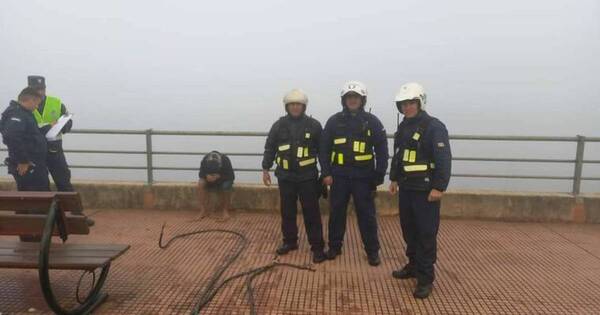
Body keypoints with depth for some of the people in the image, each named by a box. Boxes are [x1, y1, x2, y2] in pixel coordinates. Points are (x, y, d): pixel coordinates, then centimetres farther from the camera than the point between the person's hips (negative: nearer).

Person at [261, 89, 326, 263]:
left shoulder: (314, 125, -2)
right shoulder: (279, 125, 3)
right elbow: (269, 148, 9)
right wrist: (265, 169, 6)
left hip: (307, 177, -2)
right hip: (285, 177, 3)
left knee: (311, 213, 0)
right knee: (287, 212, 12)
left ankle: (317, 247, 9)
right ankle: (289, 241, 28)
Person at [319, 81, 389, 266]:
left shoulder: (372, 122, 0)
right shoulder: (334, 121, 3)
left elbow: (382, 151, 1)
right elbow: (324, 149, 5)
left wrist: (379, 177, -3)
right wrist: (326, 173, -2)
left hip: (363, 177, -1)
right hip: (339, 176, 1)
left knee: (367, 215, 5)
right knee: (336, 213, 10)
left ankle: (372, 251, 19)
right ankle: (334, 247, 25)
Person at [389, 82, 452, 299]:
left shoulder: (434, 127, -12)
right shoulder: (403, 127, 13)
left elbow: (444, 159, -17)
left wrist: (439, 188, -21)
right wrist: (394, 179, 20)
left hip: (426, 190, -7)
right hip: (406, 188, 8)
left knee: (426, 234, -3)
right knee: (409, 229, 15)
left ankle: (426, 278, 5)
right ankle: (414, 265, 31)